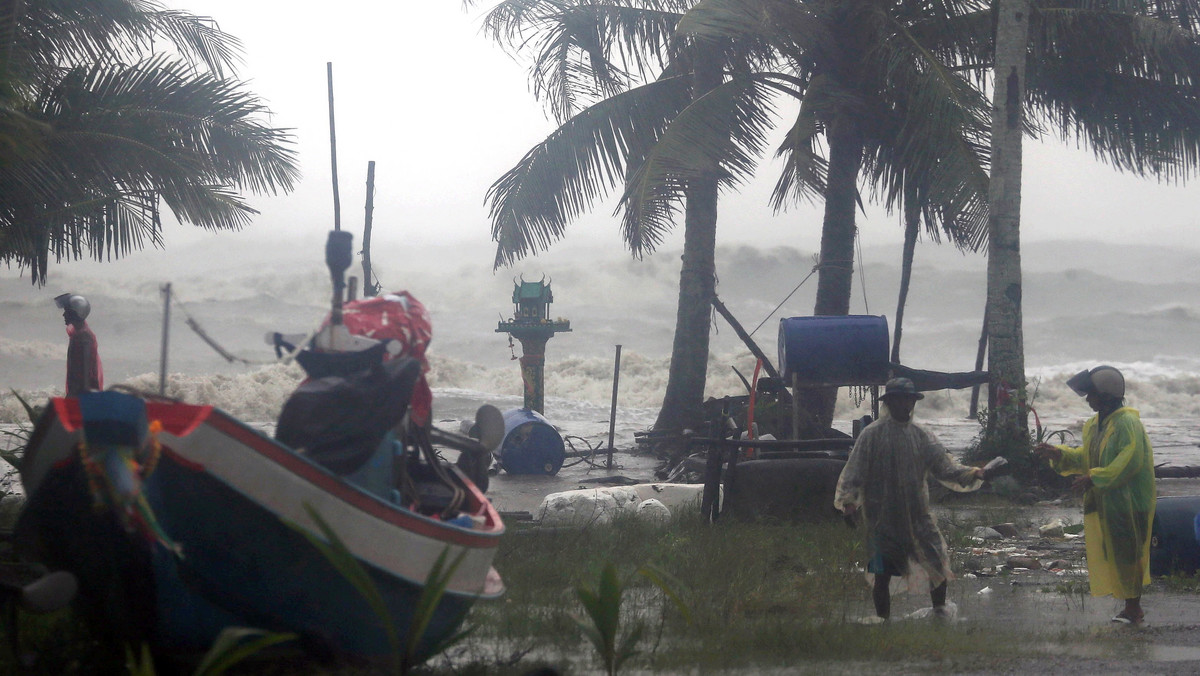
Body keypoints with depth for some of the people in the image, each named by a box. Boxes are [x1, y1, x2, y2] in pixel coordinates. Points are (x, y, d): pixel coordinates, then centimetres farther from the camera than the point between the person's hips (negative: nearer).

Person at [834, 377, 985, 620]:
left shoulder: (921, 436, 8)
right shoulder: (872, 435, -3)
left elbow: (944, 467, 5)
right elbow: (854, 470, -6)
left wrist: (971, 474, -11)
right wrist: (847, 497, -22)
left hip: (918, 516, 3)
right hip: (883, 518, -3)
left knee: (939, 565, -5)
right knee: (882, 575, -2)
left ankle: (940, 611, 13)